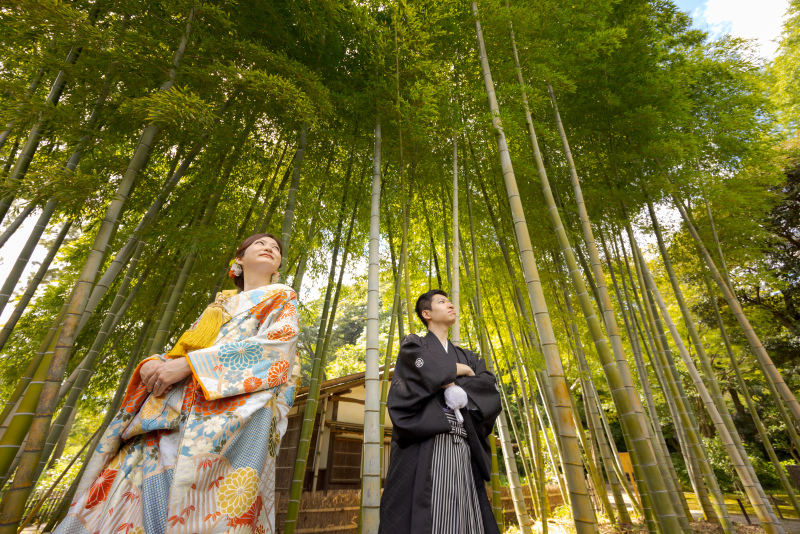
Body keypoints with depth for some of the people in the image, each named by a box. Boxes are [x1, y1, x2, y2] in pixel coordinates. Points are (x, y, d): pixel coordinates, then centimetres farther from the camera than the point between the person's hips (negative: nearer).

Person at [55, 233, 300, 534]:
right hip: (173, 407, 6)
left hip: (234, 405, -5)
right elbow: (183, 349, 23)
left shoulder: (283, 298, 13)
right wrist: (152, 364, -3)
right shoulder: (218, 303, 30)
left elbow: (276, 346, -6)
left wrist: (189, 364, -12)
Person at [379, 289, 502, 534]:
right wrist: (462, 370, 3)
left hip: (463, 447, 5)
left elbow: (491, 388, 6)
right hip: (425, 442, -4)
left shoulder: (467, 357, 24)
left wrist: (454, 387, -11)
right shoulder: (413, 344, 11)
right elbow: (427, 367, -12)